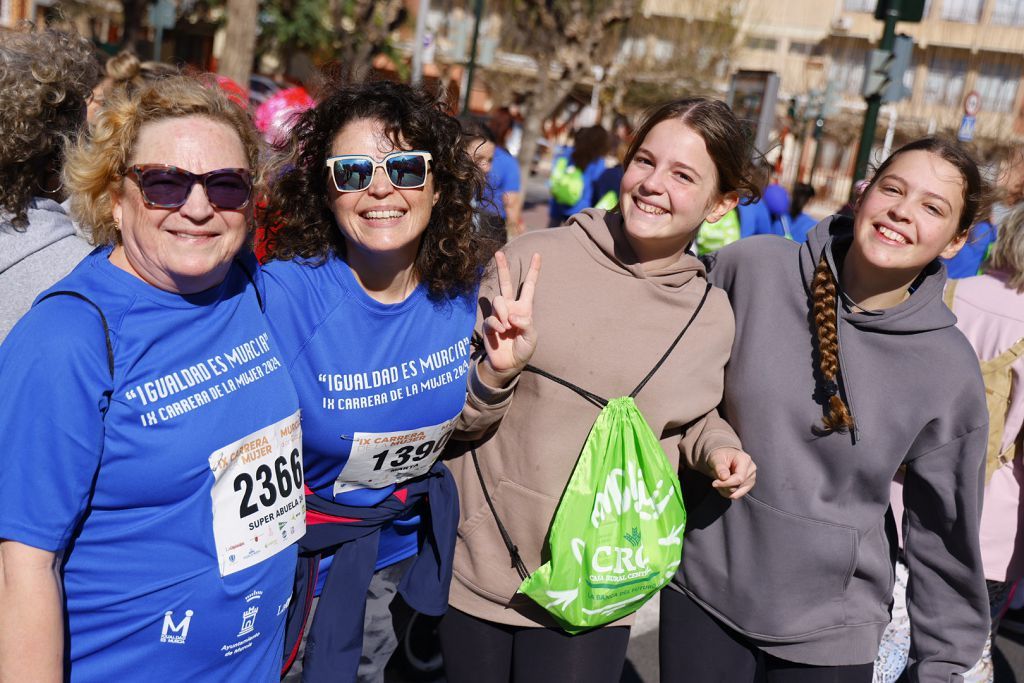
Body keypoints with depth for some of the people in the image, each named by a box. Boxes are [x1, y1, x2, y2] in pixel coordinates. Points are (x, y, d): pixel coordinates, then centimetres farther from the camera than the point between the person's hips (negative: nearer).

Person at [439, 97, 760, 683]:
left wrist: (717, 449, -3)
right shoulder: (534, 258, -10)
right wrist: (495, 374, -25)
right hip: (476, 569, 0)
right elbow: (457, 418, -4)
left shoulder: (713, 319, -2)